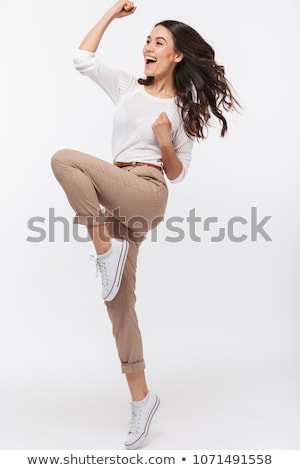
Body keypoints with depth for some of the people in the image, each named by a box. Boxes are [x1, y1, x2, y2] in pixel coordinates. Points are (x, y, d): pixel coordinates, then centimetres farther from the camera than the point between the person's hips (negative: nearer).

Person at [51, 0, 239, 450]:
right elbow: (82, 59, 15)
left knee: (65, 159, -25)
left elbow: (177, 173, 8)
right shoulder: (126, 86, 19)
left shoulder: (184, 109, 9)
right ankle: (140, 396, 13)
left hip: (146, 192, -5)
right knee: (119, 300, 3)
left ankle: (106, 247, -18)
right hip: (117, 201, 5)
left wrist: (166, 143, -11)